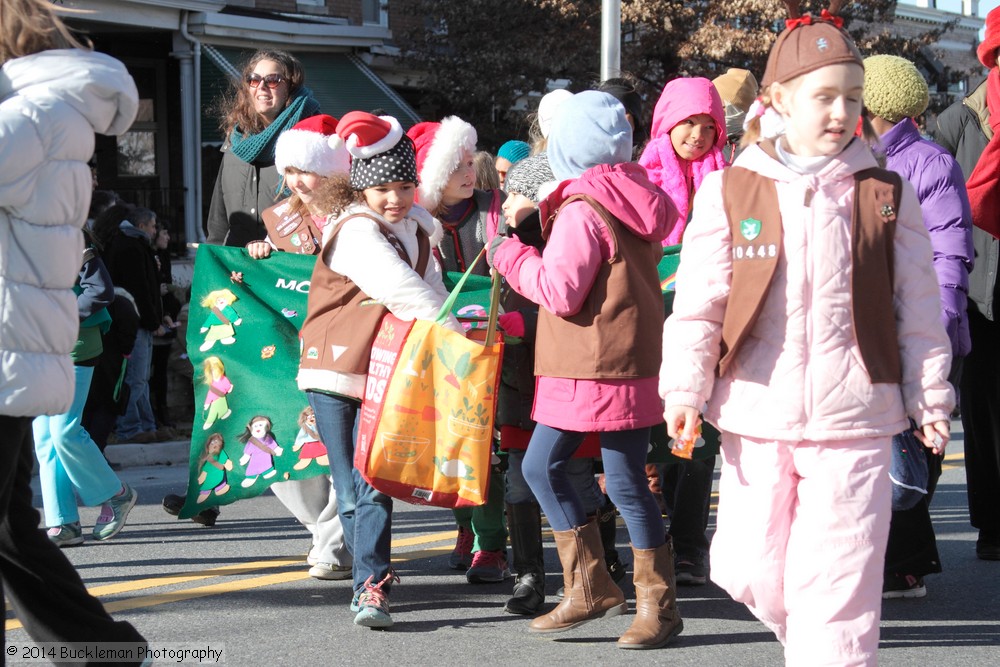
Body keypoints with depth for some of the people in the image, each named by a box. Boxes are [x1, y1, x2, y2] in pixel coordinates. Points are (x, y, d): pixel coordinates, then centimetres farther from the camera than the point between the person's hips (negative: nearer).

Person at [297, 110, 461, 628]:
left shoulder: (417, 229, 14)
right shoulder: (355, 231, -11)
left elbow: (432, 290, 14)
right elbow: (403, 292, -21)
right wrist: (455, 333, -21)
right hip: (336, 372, -5)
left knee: (374, 484, -4)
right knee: (352, 488, -1)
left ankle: (370, 588, -4)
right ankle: (371, 581, 6)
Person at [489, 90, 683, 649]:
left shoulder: (582, 212, -17)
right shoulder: (636, 201, 11)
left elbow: (560, 291, -19)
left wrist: (511, 257, -3)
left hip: (602, 370, -10)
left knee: (625, 483, -2)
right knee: (540, 467, 12)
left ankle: (659, 605, 8)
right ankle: (589, 587, 17)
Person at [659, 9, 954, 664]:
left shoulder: (887, 194, 4)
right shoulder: (729, 191, 2)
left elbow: (919, 307, 9)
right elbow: (697, 303, 2)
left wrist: (930, 395, 7)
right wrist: (684, 390, -4)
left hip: (853, 417, -1)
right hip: (756, 414, 1)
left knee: (835, 579, -4)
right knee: (749, 571, 5)